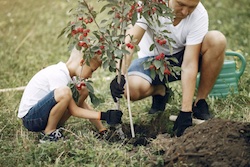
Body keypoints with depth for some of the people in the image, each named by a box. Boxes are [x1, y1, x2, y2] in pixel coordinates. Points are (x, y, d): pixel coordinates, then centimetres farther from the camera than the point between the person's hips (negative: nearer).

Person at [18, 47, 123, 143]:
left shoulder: (65, 73, 7)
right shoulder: (58, 75, -21)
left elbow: (82, 104, 11)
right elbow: (73, 110, -22)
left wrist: (102, 129, 5)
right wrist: (103, 116, -24)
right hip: (29, 118, -9)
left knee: (83, 91, 2)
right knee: (64, 92, -34)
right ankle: (48, 133, -16)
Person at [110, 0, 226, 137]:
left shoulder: (199, 15, -25)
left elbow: (189, 65, -28)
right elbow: (130, 41, -34)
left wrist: (185, 112, -33)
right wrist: (121, 76, -51)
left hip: (181, 57, 1)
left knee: (217, 40, -29)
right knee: (133, 88, -34)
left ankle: (200, 103, -11)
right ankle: (159, 91, 5)